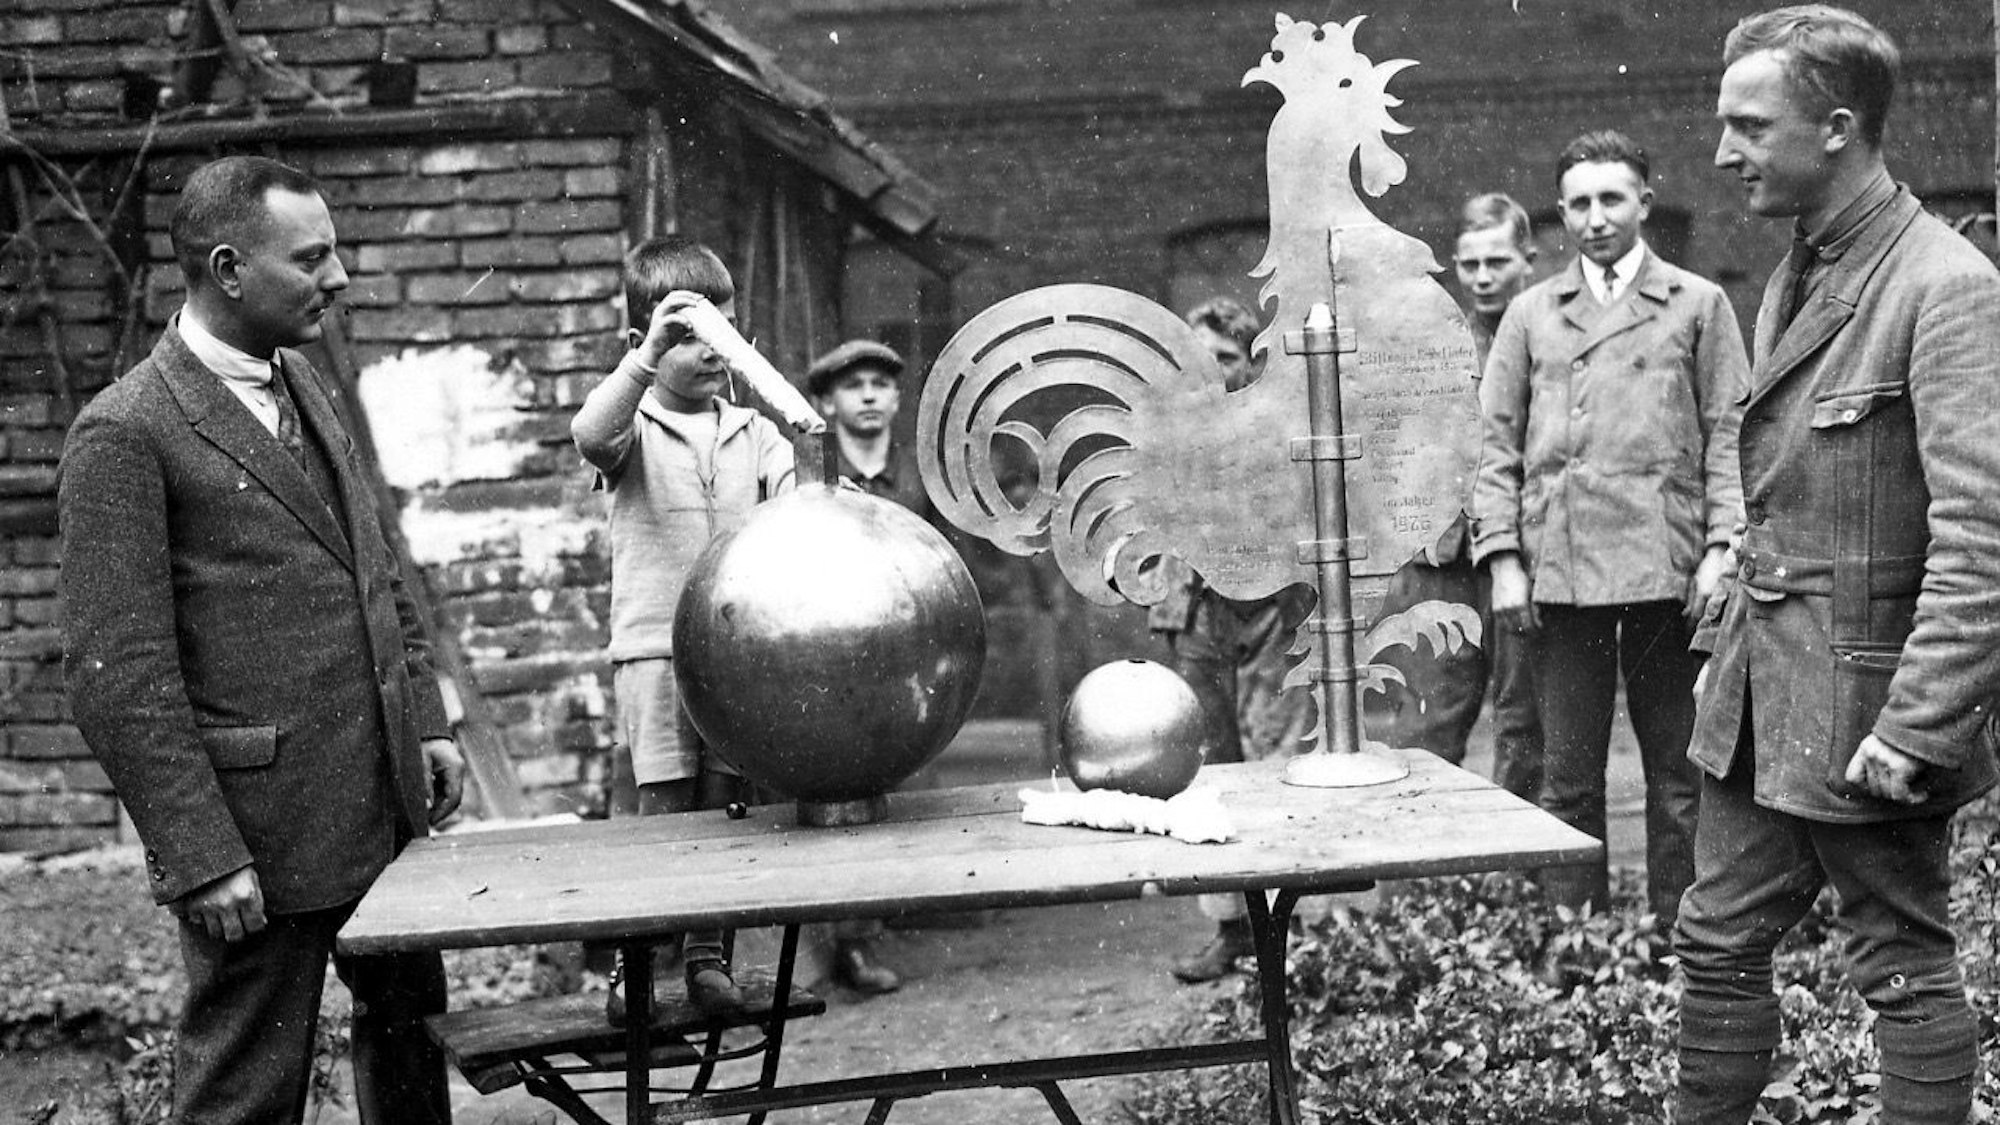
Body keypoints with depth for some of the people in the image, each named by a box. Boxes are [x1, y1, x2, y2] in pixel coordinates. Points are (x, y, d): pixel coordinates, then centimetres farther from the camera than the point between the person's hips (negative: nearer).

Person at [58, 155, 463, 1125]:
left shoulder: (302, 385, 12)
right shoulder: (124, 434, -14)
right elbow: (119, 677, -17)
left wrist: (427, 718, 13)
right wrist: (201, 856, -19)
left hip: (383, 801, 8)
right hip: (258, 831, -8)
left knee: (408, 1024, 20)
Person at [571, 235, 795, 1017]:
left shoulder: (754, 434, 13)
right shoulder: (635, 429, 3)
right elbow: (590, 435, -20)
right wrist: (647, 361, -32)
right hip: (655, 649, -3)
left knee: (728, 808, 5)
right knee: (665, 813, -3)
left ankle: (708, 956, 16)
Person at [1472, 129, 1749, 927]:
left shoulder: (1699, 305, 9)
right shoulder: (1531, 314, 14)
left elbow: (1728, 435, 4)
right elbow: (1499, 444, 10)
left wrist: (1721, 549, -7)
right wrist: (1503, 558, -1)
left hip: (1667, 567, -1)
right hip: (1559, 570, 1)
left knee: (1677, 772, 4)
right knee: (1568, 775, 3)